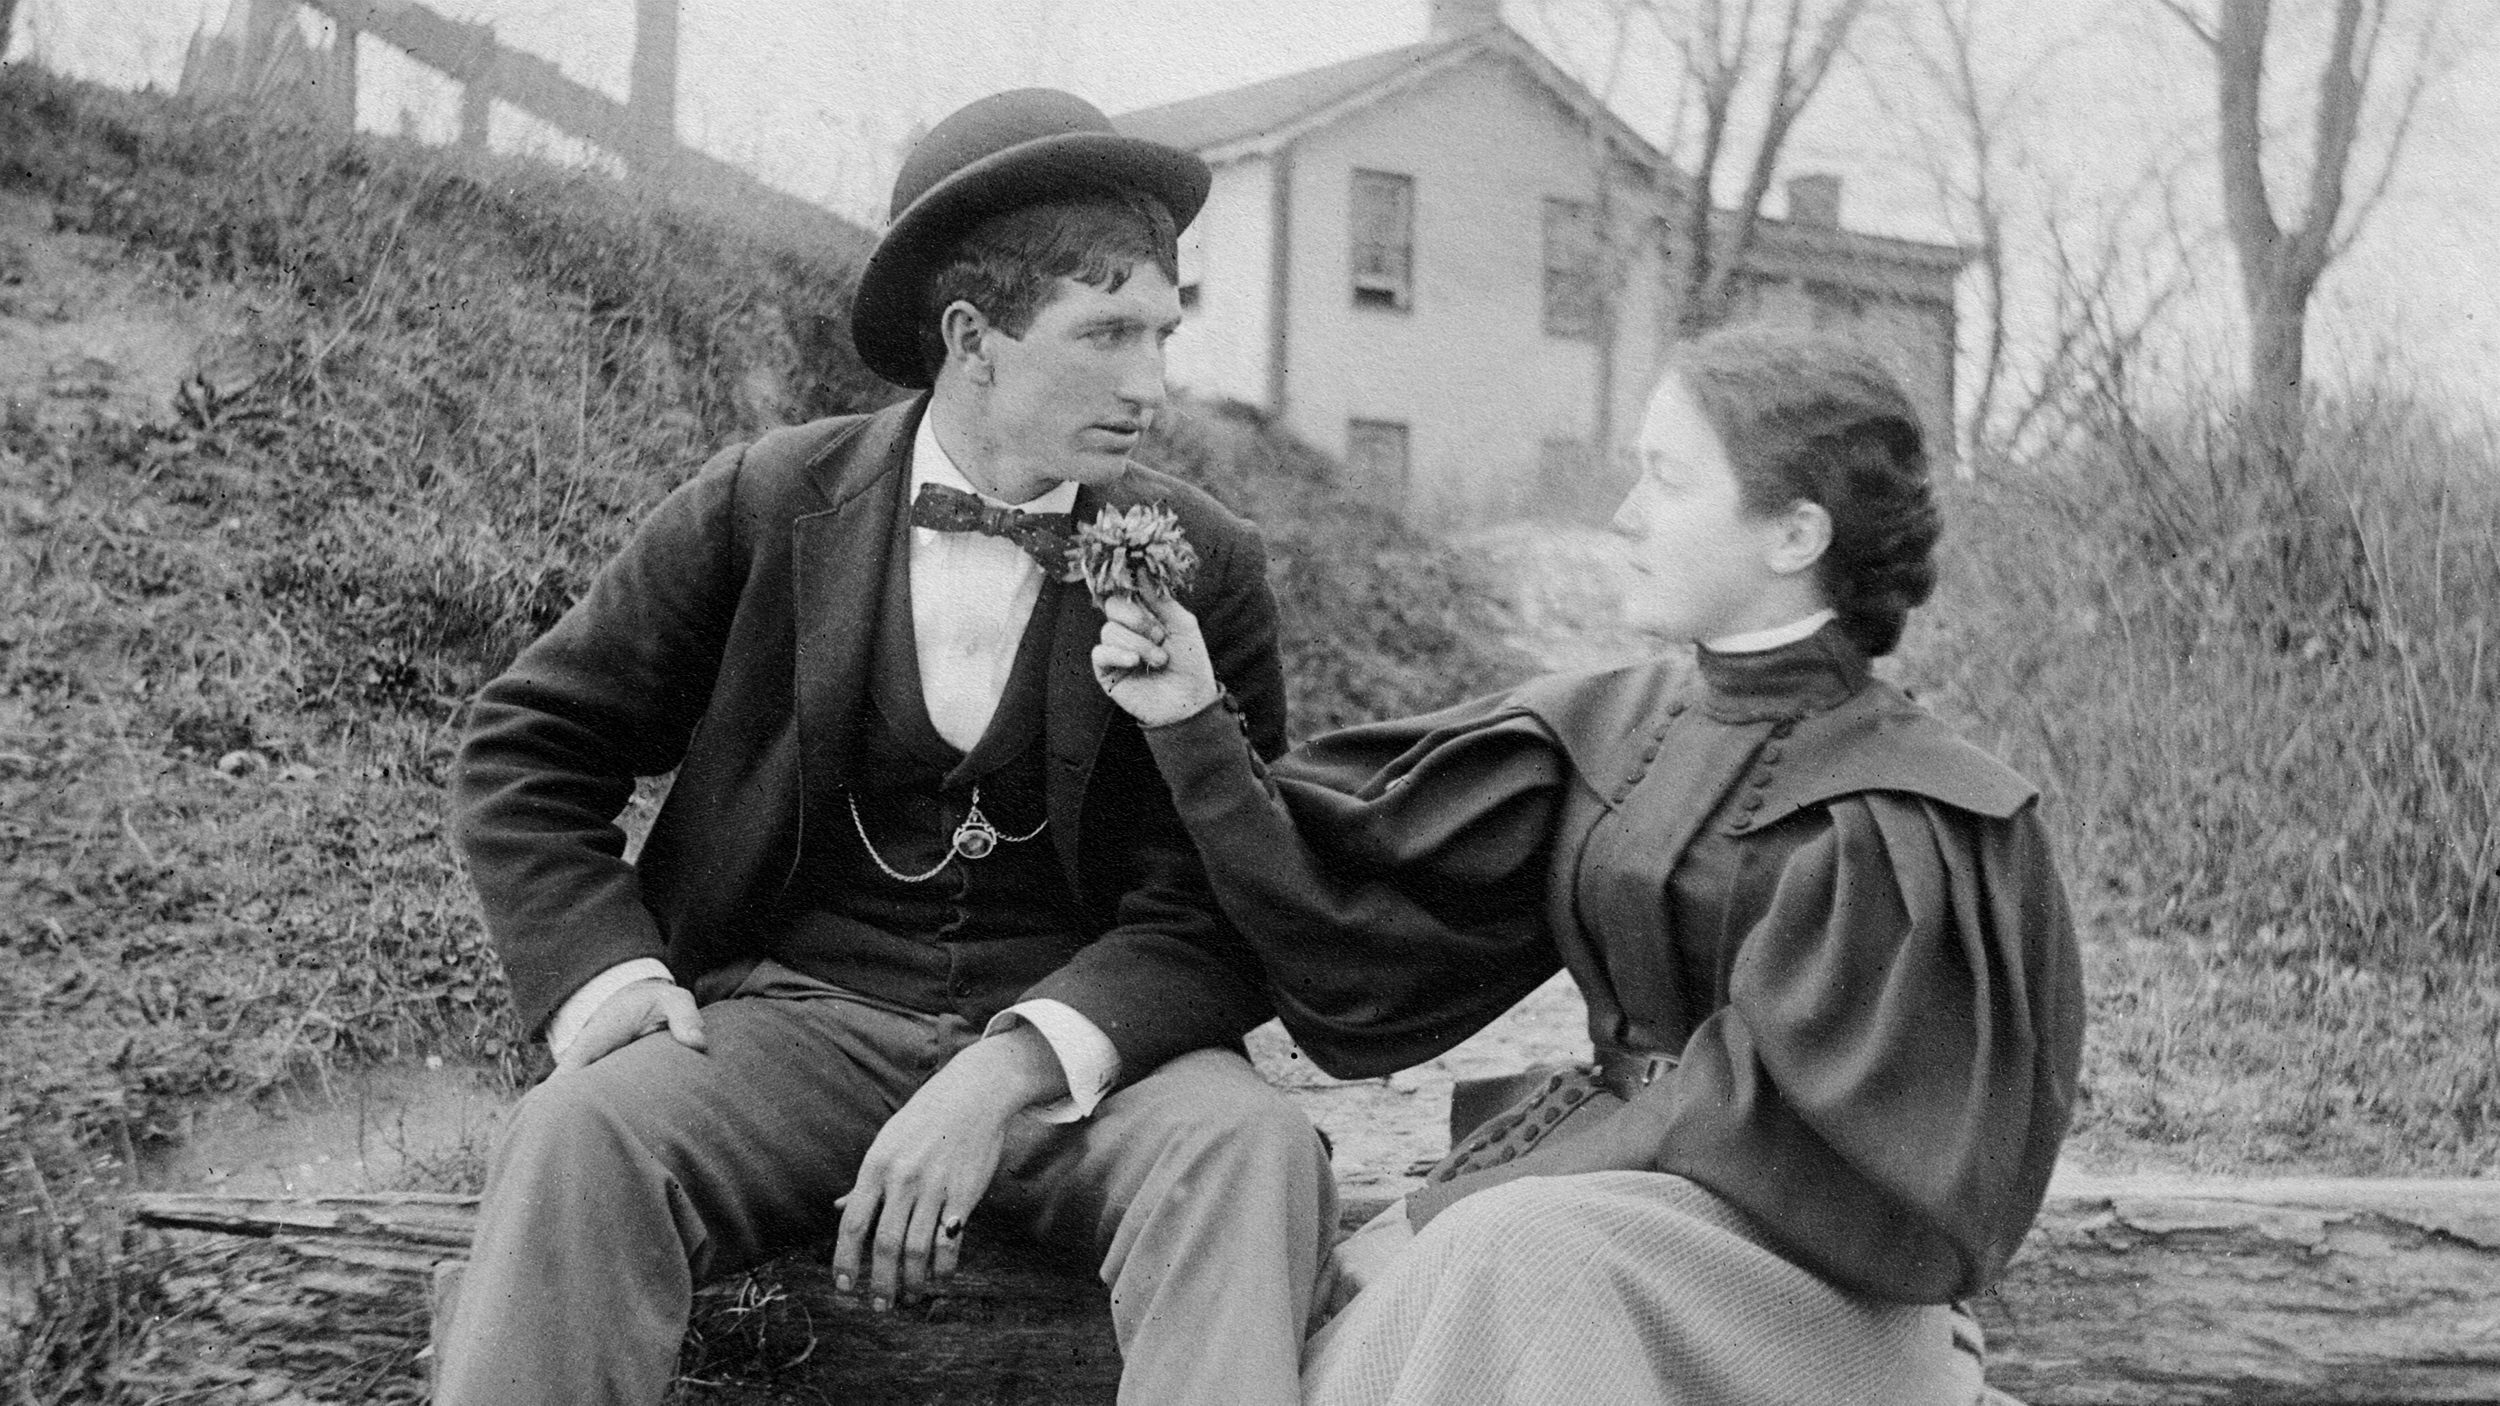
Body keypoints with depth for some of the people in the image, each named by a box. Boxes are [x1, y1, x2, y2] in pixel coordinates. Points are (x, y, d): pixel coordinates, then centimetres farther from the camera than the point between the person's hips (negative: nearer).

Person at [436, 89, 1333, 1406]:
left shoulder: (1208, 567, 1)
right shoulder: (766, 503, 2)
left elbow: (1219, 911, -3)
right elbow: (527, 744, 9)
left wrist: (1013, 1072, -21)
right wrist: (601, 973, -10)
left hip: (1081, 1040, 0)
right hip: (794, 1017, 0)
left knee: (1250, 1149, -31)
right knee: (579, 1134, -30)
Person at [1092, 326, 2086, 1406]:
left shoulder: (1897, 819, -10)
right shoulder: (1603, 731, 7)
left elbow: (1786, 1110, -13)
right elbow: (1352, 911, 4)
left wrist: (1499, 1187, -15)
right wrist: (1197, 730, -3)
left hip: (1809, 1270, -5)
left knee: (1518, 1272, -32)